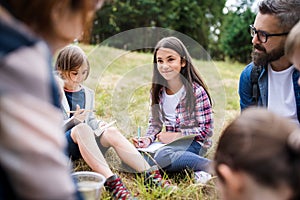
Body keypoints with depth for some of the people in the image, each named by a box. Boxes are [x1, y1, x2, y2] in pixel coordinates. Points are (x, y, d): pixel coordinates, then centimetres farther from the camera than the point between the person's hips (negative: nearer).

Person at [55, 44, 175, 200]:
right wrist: (73, 121, -22)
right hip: (61, 146, -4)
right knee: (82, 128, -37)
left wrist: (99, 124, 1)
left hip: (85, 146, 5)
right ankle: (111, 182, -50)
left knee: (112, 132, -25)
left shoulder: (87, 93, 15)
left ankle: (150, 174, -36)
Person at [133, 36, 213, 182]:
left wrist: (176, 136, -17)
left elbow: (206, 130, -11)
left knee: (162, 156, -36)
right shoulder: (157, 91, 4)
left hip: (194, 142, -6)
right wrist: (148, 139, -11)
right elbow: (155, 122, 10)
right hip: (169, 141, 7)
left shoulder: (197, 91, -13)